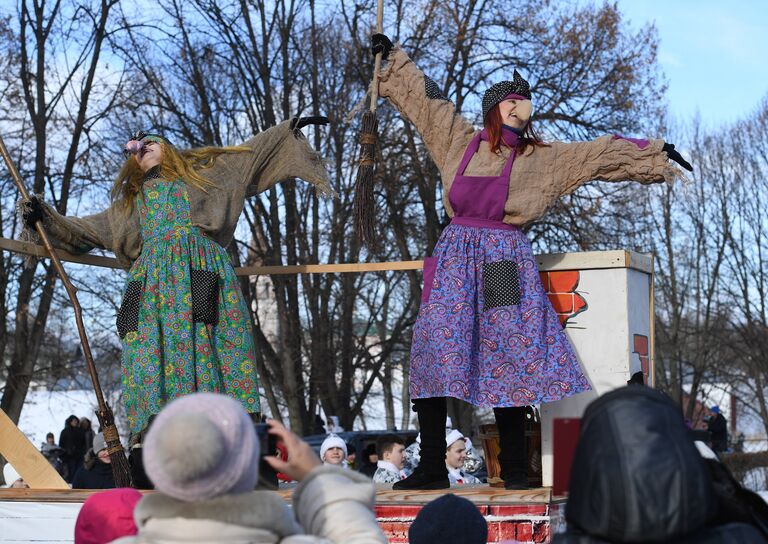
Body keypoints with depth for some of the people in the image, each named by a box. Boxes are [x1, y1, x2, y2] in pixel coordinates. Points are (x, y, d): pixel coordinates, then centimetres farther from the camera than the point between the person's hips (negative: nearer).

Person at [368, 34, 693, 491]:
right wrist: (393, 56, 26)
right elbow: (424, 97, 22)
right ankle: (432, 467, -3)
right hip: (457, 255, 0)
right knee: (433, 357, -7)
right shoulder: (461, 141, 15)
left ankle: (515, 470, 2)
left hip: (506, 261, 0)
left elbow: (602, 154, 17)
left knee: (508, 361, -5)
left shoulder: (545, 158, 14)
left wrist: (654, 153, 18)